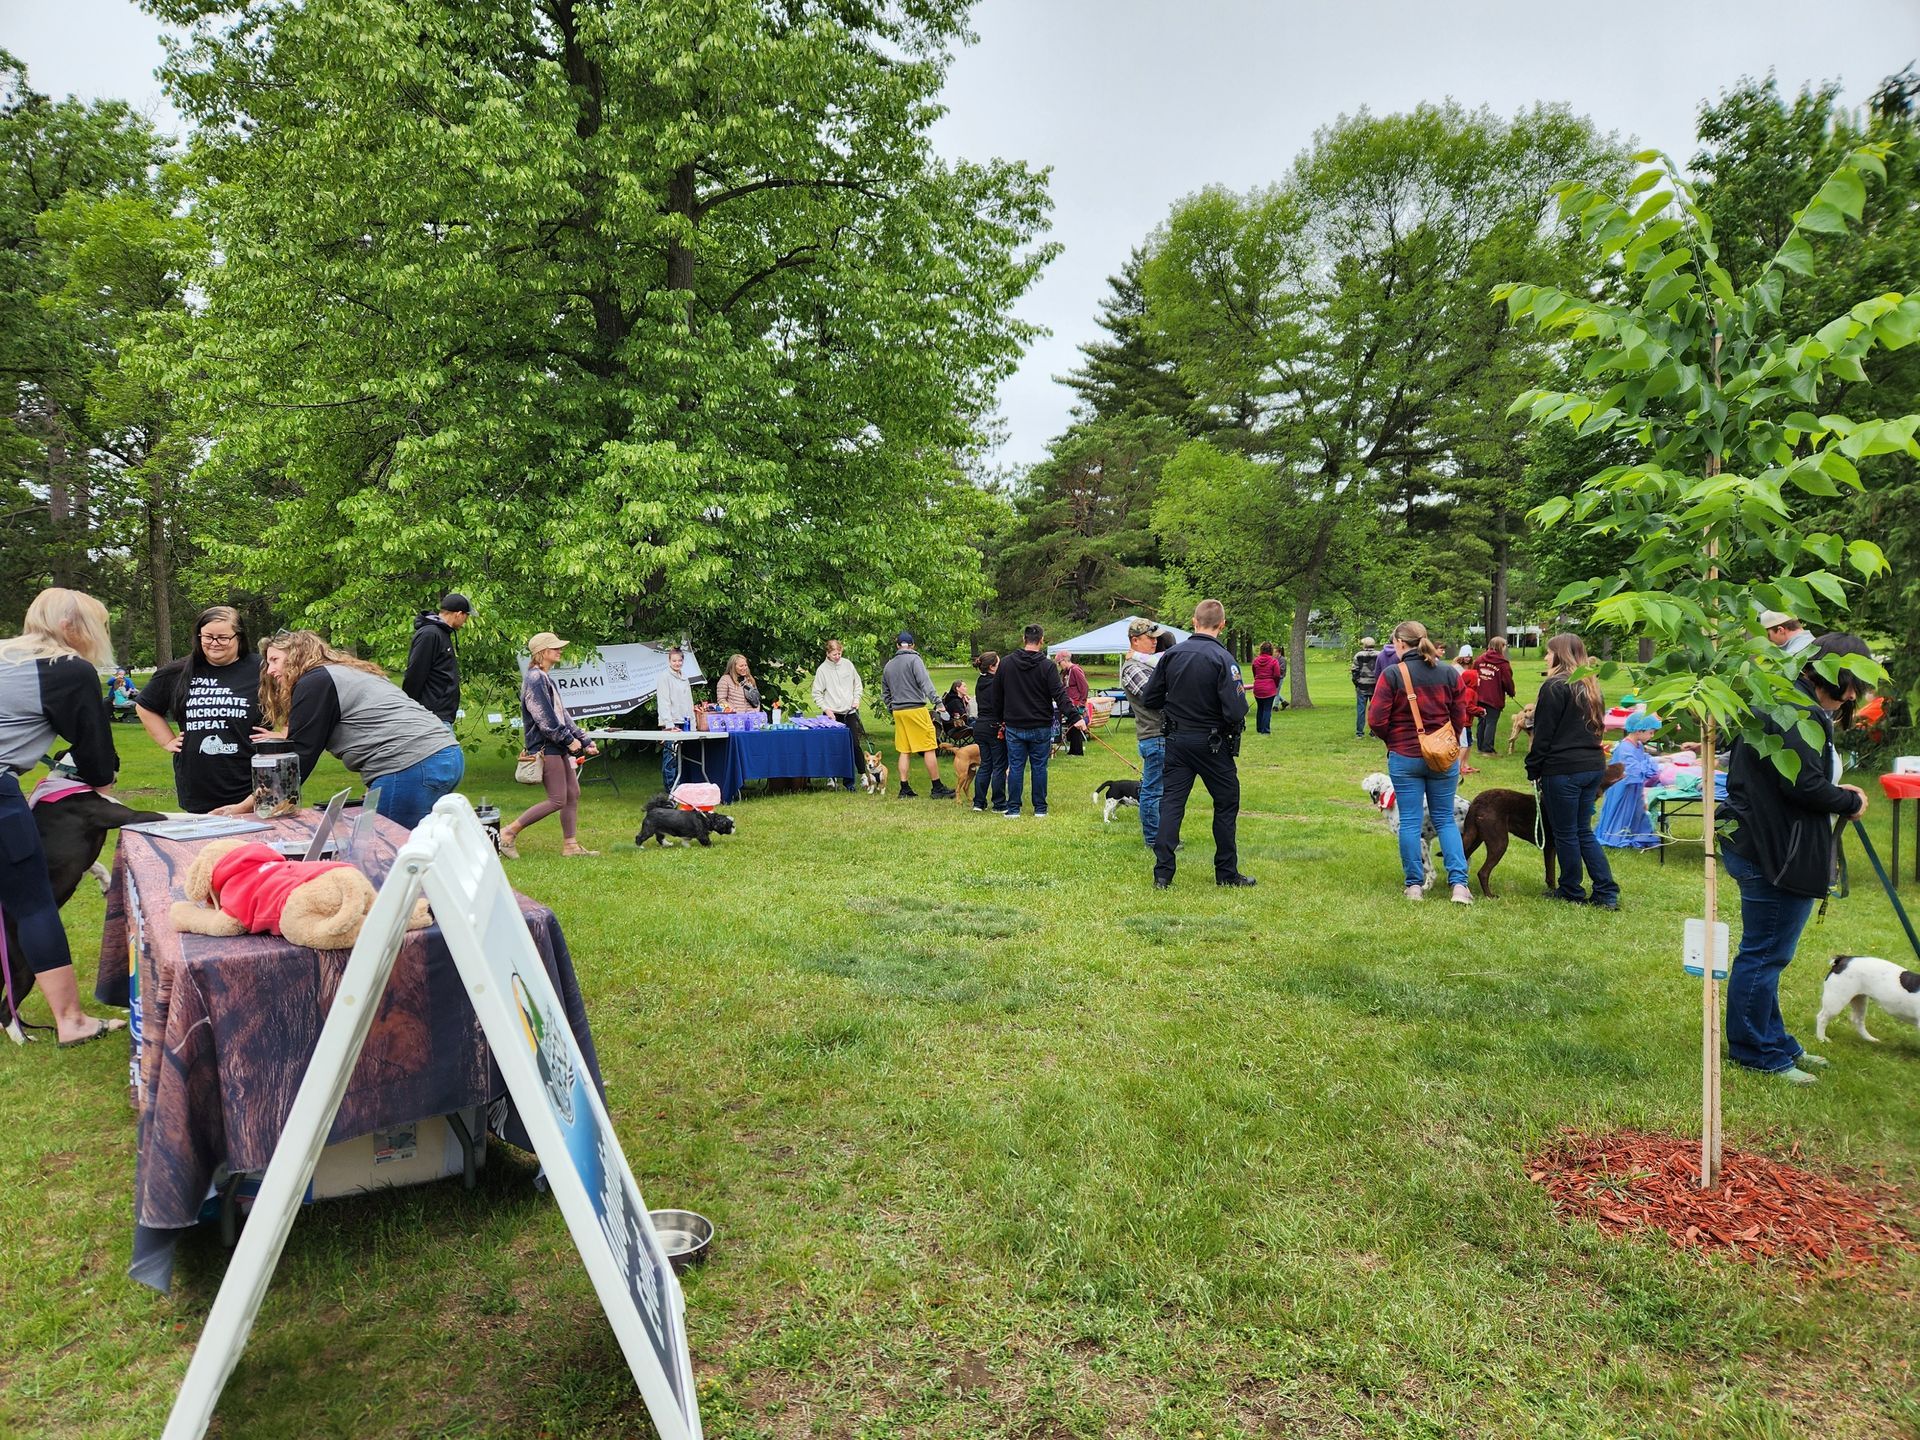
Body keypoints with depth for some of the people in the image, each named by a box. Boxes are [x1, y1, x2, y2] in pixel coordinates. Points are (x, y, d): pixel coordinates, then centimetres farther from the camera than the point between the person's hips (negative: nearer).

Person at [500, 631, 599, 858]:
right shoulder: (535, 679, -13)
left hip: (558, 748, 10)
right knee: (557, 800, -9)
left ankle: (570, 845, 13)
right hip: (545, 748, -10)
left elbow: (563, 714, 20)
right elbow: (545, 718, -19)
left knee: (573, 794, 9)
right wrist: (569, 739, -12)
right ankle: (508, 833, -2)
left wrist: (584, 741, 17)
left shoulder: (546, 679, 18)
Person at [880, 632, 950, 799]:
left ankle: (904, 789, 9)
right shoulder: (914, 659, -4)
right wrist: (937, 701, -22)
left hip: (898, 712, 7)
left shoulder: (888, 666, 17)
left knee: (904, 751, 10)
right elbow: (925, 682, -16)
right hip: (916, 709, -7)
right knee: (929, 749, -3)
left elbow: (885, 694, 22)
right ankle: (937, 788, -1)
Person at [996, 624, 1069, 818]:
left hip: (1014, 727, 2)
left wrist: (1001, 719, 19)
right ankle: (1040, 809, 12)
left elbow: (998, 694, 9)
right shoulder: (1048, 666, -9)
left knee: (1015, 767, 6)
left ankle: (1013, 809, 8)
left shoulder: (1005, 663, 1)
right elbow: (1059, 696, -15)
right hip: (1040, 727, -2)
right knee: (1039, 767, 7)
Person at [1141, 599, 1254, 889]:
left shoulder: (1172, 654, -2)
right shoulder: (1222, 659, -16)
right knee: (1227, 804, 11)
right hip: (1212, 744, -4)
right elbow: (1235, 712, -22)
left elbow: (1149, 699, 4)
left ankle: (1162, 874, 4)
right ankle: (1226, 873, 17)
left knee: (1171, 803, 6)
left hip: (1176, 740, 4)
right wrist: (1242, 698, 0)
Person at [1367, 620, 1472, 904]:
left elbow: (1376, 720, -12)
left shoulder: (1392, 675, -12)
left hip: (1404, 757, -3)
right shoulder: (1449, 673, 0)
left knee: (1410, 822, 6)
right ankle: (1458, 883, 3)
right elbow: (1459, 716, 2)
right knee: (1445, 819, 12)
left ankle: (1414, 885, 11)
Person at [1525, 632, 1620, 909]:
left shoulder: (1555, 686, -11)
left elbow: (1544, 734, -13)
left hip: (1562, 769, -8)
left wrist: (1533, 769, -6)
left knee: (1565, 833, 4)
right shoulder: (1589, 686, 14)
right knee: (1583, 831, 14)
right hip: (1594, 766, 8)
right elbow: (1596, 727, 20)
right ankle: (1607, 892, 9)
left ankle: (1571, 891, 14)